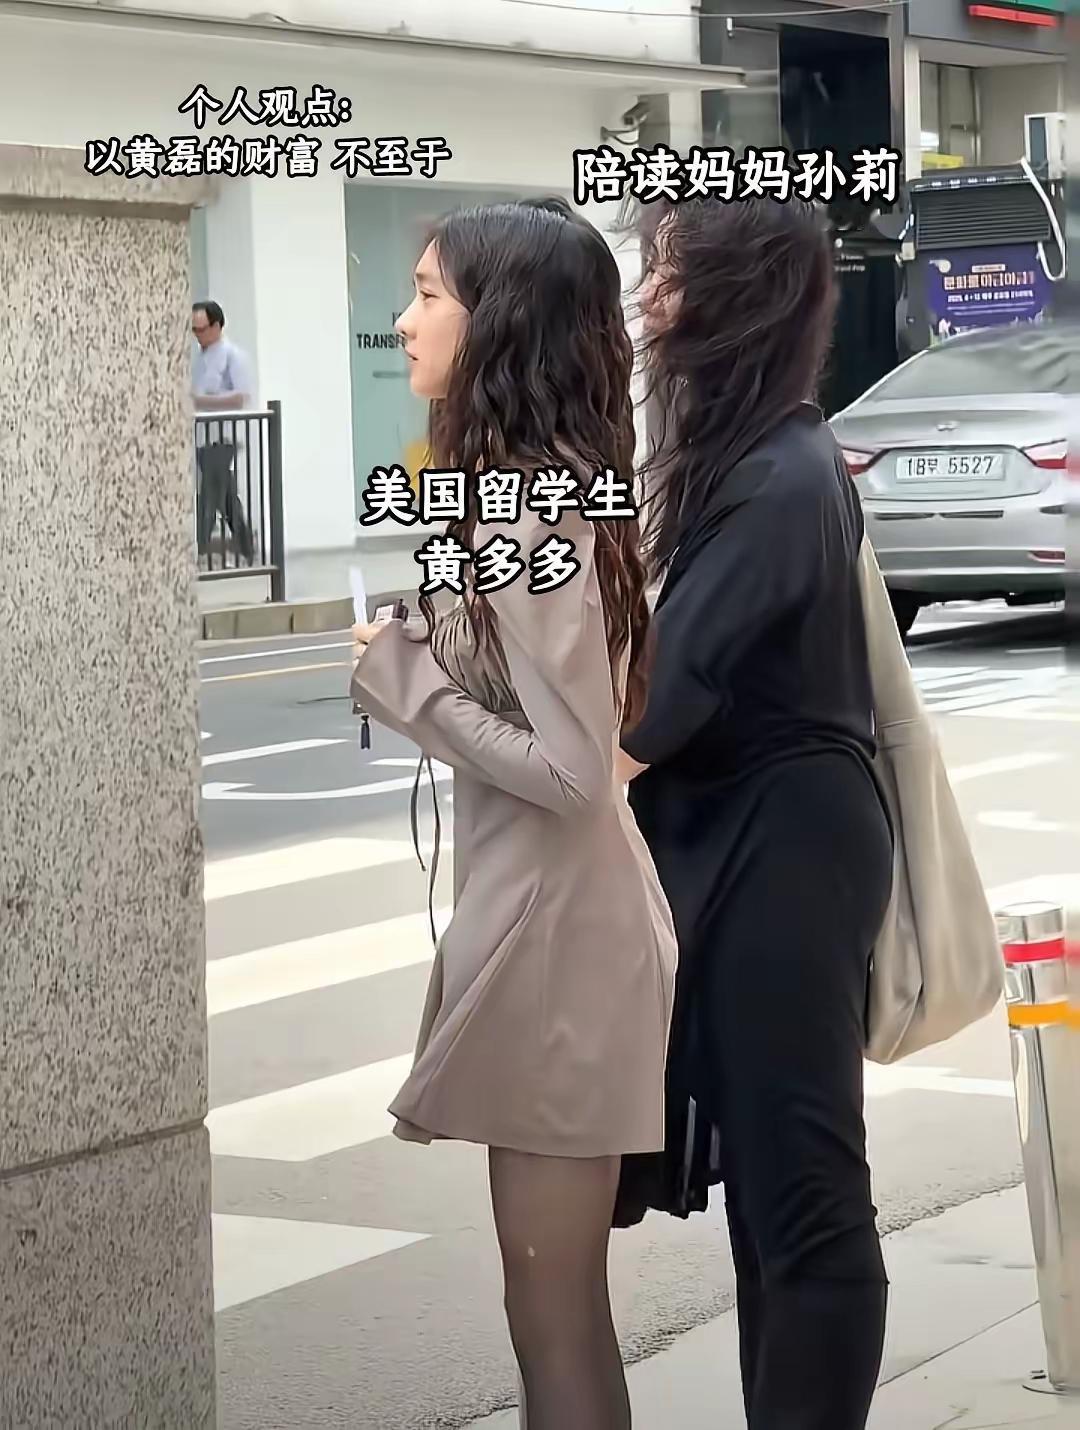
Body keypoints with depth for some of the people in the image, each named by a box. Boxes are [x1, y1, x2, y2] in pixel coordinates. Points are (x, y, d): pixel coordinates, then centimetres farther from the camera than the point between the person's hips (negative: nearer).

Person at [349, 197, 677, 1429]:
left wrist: (399, 676, -15)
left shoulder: (525, 516, -20)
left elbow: (569, 767, -23)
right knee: (557, 1303, 18)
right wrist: (422, 655, 7)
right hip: (539, 910, 10)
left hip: (551, 925, -10)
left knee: (555, 1314, 1)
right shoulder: (540, 489, 9)